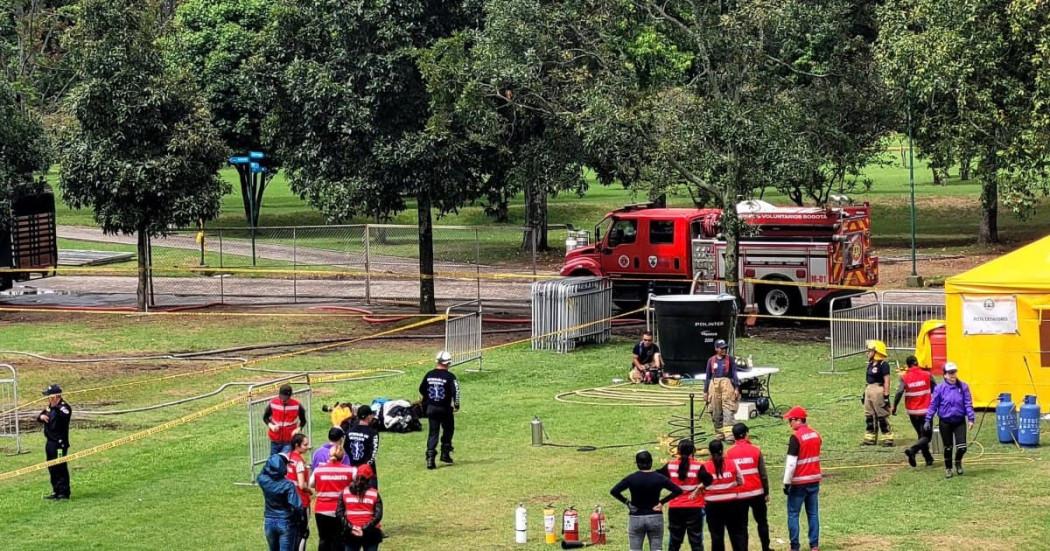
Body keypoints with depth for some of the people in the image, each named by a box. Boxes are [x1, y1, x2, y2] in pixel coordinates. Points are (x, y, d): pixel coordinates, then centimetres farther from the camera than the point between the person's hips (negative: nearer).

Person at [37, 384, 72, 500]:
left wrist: (55, 407, -52)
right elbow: (39, 417, 21)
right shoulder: (49, 407, 14)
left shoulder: (64, 407, -14)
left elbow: (64, 414, -36)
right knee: (52, 468, 14)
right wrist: (41, 416, -3)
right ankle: (56, 492, 22)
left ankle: (64, 492, -3)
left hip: (60, 443, -10)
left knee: (61, 468, -7)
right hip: (50, 442, 10)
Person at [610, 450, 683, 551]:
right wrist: (662, 502, -4)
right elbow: (678, 490, -8)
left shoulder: (631, 478, -6)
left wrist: (626, 502, -3)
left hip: (636, 518, -1)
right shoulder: (659, 478, -4)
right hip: (655, 518, 1)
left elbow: (614, 491, -13)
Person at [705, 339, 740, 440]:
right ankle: (719, 435, 14)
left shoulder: (730, 359, 5)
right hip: (714, 385, 2)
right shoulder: (711, 360, 8)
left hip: (727, 384, -2)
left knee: (728, 411, -11)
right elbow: (707, 376, 13)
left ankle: (728, 434, -17)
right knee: (716, 412, 5)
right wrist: (705, 391, 12)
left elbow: (734, 374, 5)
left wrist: (736, 388, -3)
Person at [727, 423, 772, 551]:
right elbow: (763, 474, -3)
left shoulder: (729, 453, -5)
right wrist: (766, 492, 7)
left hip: (739, 495, 0)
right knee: (762, 522, 14)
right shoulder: (755, 450, -6)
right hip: (757, 493, 0)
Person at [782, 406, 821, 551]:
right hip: (814, 480, 7)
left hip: (799, 482, -7)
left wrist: (786, 483, -12)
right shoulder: (816, 435, 6)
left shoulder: (796, 438, -17)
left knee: (793, 514, 2)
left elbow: (791, 463, -19)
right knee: (813, 513, 11)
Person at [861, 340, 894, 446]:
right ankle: (870, 439, 18)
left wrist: (886, 395, -18)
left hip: (879, 391, -9)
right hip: (869, 390, 9)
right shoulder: (870, 365, 14)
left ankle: (888, 439, 1)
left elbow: (886, 381, -15)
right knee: (869, 417, 11)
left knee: (883, 417, -4)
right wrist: (864, 394, 19)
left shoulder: (883, 365, -12)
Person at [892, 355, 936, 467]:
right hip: (925, 411, -2)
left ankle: (928, 459, 21)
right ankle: (912, 450, -25)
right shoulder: (927, 375, -3)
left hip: (912, 412, 2)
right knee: (926, 436, 0)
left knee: (921, 435, 18)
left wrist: (894, 407, -10)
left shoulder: (904, 378, -4)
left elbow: (899, 392, -17)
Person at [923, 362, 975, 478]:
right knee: (948, 447, 8)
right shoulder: (940, 388, -6)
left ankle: (958, 462, 26)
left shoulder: (963, 387, -3)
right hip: (945, 422, -1)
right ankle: (948, 468, 27)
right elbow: (933, 405, -1)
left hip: (960, 421, 1)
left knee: (962, 447, -5)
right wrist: (928, 420, -1)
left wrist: (970, 419, -8)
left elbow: (968, 403, -1)